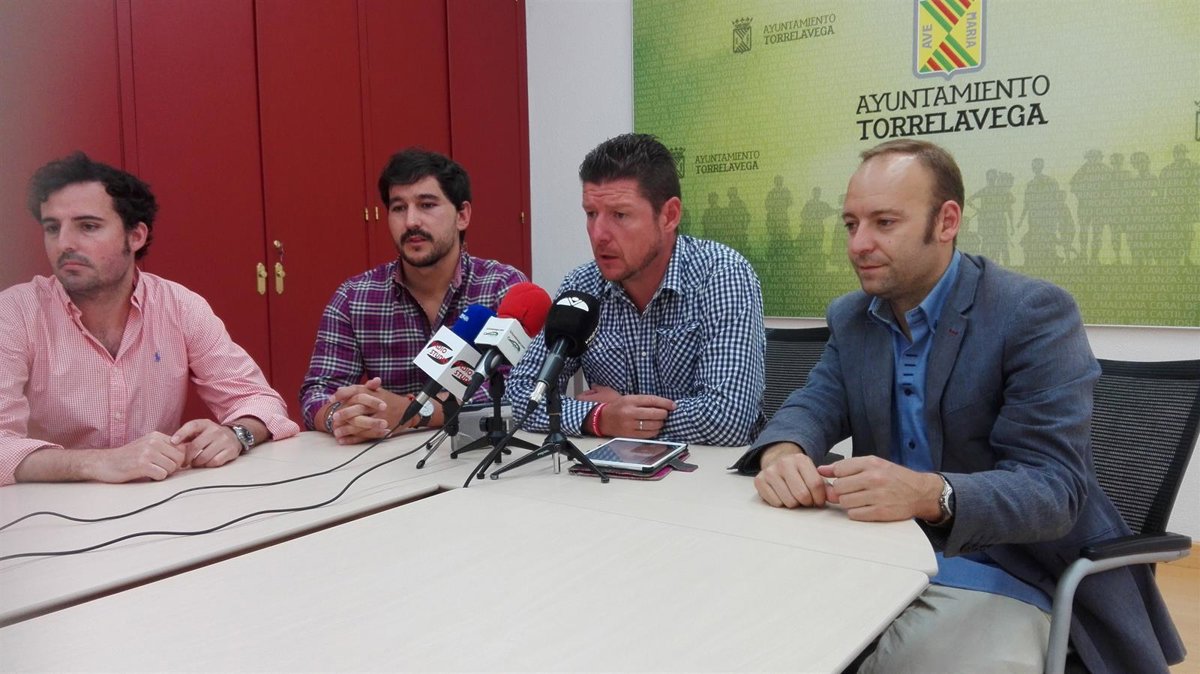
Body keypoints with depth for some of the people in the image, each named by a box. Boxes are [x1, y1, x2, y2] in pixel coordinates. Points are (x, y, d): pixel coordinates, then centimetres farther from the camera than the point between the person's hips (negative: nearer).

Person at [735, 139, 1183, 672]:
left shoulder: (1033, 313, -13)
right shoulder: (850, 318, 7)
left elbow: (1053, 489, -19)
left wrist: (929, 494, -38)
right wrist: (782, 453, -26)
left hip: (997, 570, -4)